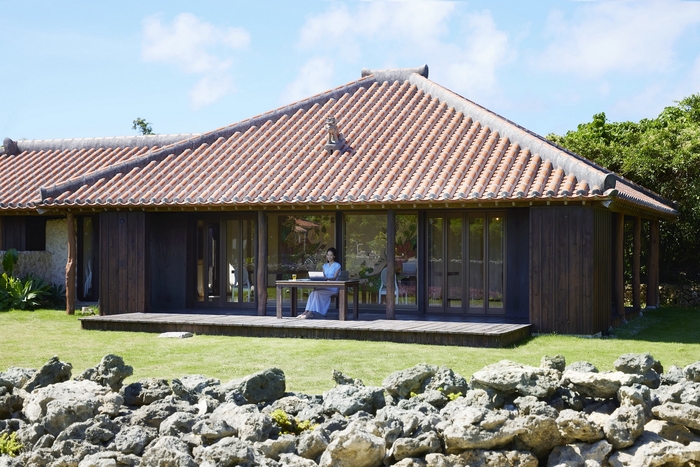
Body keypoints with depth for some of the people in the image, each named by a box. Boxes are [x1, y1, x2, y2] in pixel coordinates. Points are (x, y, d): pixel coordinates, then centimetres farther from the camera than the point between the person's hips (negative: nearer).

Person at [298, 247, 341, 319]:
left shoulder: (337, 265, 1)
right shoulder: (325, 266, 20)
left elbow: (334, 278, -10)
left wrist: (327, 278, -28)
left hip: (333, 287, -5)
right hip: (325, 286, 5)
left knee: (317, 292, -31)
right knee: (313, 293, -27)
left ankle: (310, 313, -36)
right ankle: (307, 311, -36)